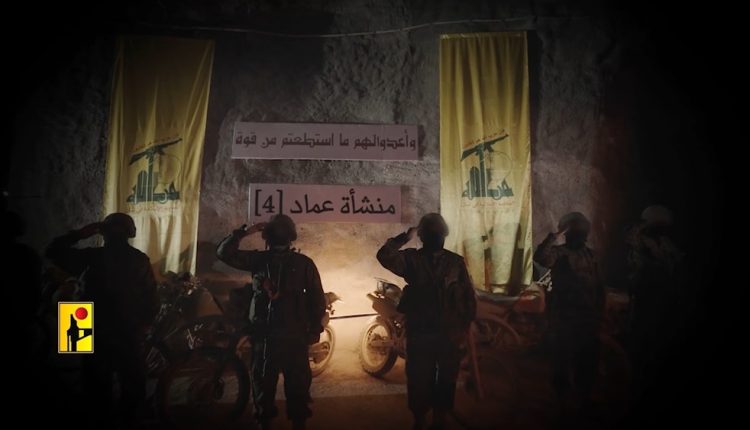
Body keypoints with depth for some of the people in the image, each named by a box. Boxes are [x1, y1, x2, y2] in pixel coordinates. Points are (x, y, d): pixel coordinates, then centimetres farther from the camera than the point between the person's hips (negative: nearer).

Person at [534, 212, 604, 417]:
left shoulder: (589, 254, 10)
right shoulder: (559, 252, -8)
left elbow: (599, 286, 15)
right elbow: (540, 257, -33)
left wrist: (599, 313, 12)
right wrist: (555, 236, -28)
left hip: (588, 317, 6)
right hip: (564, 317, -6)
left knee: (588, 361, 14)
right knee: (563, 360, 0)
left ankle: (583, 398, 31)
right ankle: (566, 400, 15)